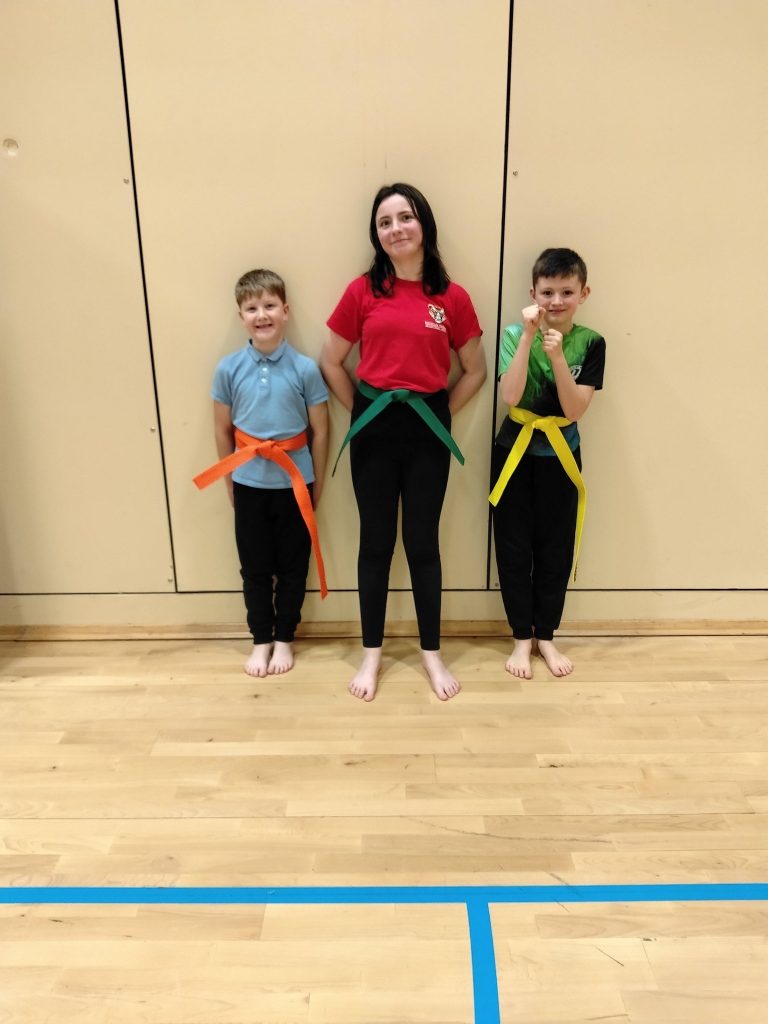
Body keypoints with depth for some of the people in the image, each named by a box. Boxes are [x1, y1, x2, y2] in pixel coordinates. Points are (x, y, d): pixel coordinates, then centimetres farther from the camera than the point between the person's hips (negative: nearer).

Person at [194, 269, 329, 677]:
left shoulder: (305, 368, -9)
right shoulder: (228, 368, -5)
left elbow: (320, 430, -3)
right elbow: (222, 430, 3)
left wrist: (316, 486, 2)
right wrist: (230, 484, 8)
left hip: (295, 482, -1)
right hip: (249, 482, 1)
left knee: (292, 565, 11)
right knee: (254, 567, 12)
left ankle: (284, 638, 30)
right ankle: (261, 640, 30)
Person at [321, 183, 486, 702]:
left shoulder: (453, 297, -1)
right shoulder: (362, 291, 0)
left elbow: (475, 371, 8)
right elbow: (331, 362, 7)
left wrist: (440, 413, 1)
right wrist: (361, 411, 3)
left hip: (426, 428, 0)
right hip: (374, 426, 1)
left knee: (423, 542, 8)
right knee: (376, 541, 9)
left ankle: (432, 652, 25)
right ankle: (372, 653, 24)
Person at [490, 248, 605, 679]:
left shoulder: (591, 343, -5)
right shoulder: (515, 334, -8)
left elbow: (575, 409, -13)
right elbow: (510, 396, -21)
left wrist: (558, 356, -24)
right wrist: (528, 336, -24)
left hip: (561, 456, 1)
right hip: (515, 452, -1)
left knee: (556, 550, 9)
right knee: (514, 549, 5)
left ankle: (546, 636, 28)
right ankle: (523, 638, 23)